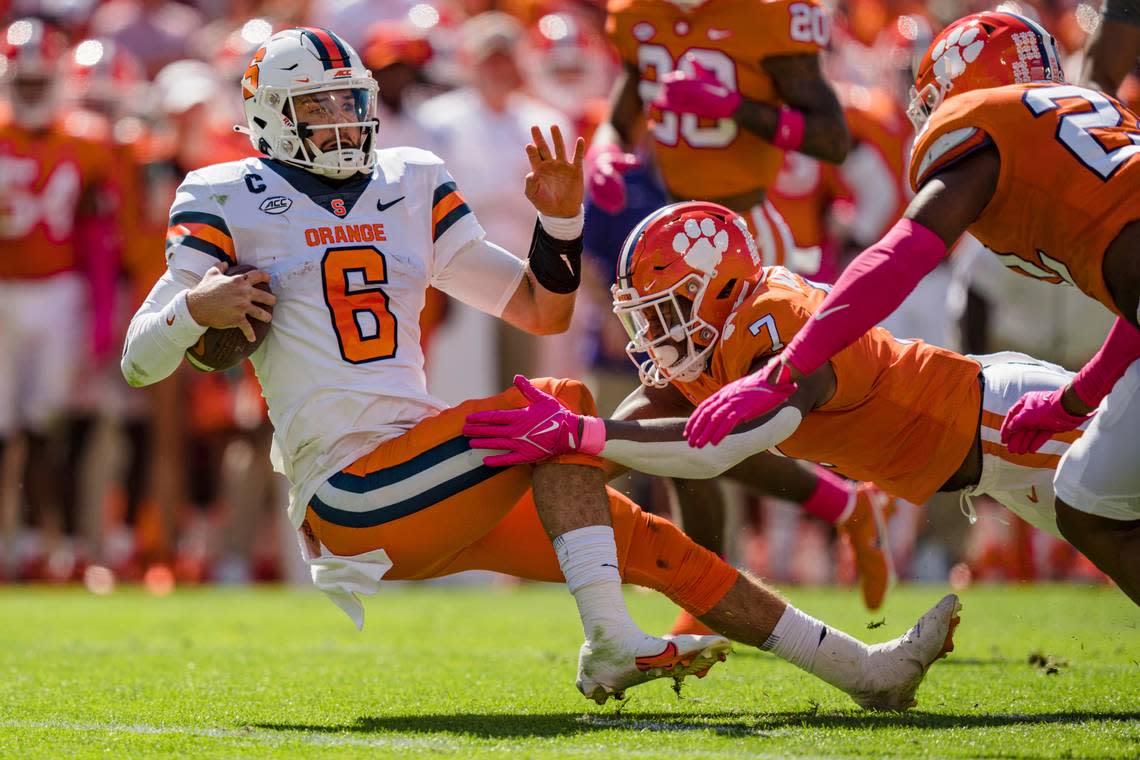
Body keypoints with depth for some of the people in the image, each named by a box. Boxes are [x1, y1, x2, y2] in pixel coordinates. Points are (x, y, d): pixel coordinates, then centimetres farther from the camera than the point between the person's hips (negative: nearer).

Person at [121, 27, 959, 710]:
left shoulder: (410, 190, 17)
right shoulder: (231, 207, 2)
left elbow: (542, 310, 20)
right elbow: (139, 362, 0)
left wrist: (561, 216, 2)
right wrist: (195, 308, -21)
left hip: (425, 492, 6)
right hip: (350, 497, -6)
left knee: (646, 542, 1)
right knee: (560, 406, -23)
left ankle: (858, 666, 4)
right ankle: (611, 645, -28)